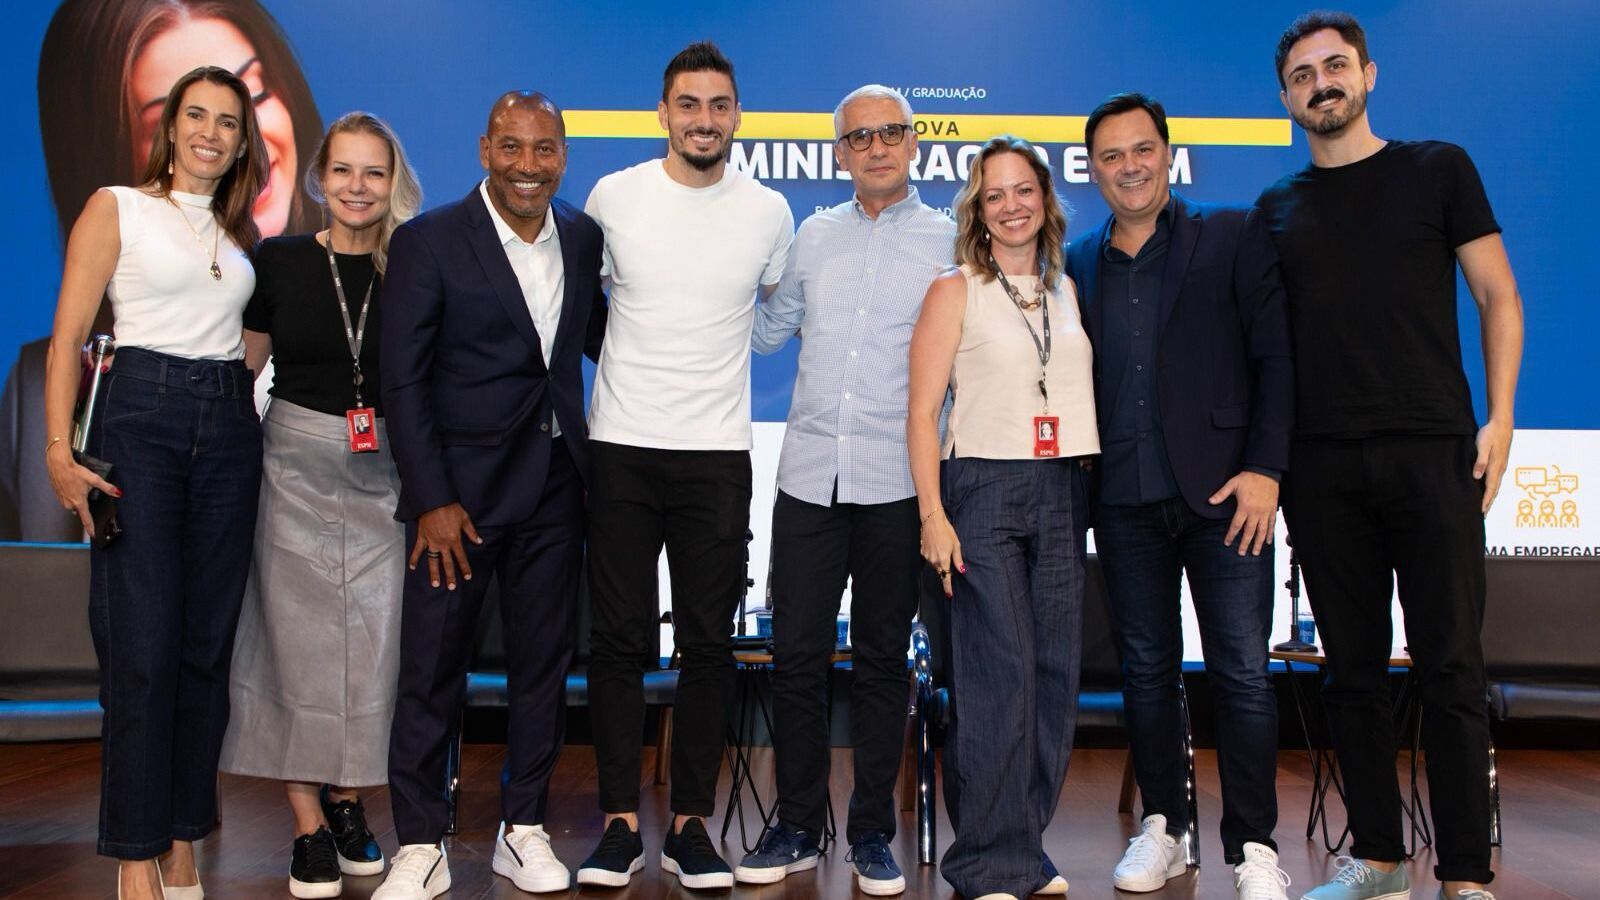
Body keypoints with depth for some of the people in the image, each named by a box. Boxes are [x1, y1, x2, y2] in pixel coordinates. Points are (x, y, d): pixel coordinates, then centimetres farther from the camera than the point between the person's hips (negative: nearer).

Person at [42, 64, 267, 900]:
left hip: (229, 426, 5)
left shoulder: (238, 231, 17)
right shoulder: (116, 207, 3)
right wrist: (60, 452, -12)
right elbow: (68, 337, -3)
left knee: (207, 641, 5)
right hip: (142, 416, -4)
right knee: (142, 644, -5)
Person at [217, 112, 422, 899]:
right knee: (299, 636, 1)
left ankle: (347, 803, 23)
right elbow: (240, 368, 7)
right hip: (297, 466, 0)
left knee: (373, 642, 2)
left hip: (384, 474, 1)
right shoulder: (279, 260, 1)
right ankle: (309, 825, 12)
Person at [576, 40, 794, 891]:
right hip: (620, 446, 0)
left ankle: (690, 823, 15)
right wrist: (630, 359, 11)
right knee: (619, 639, 3)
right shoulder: (612, 195, 1)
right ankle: (620, 821, 13)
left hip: (717, 453, 1)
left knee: (708, 642, 3)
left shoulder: (769, 212, 3)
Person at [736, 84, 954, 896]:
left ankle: (873, 831, 20)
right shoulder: (814, 235, 12)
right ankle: (796, 826, 19)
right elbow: (766, 330, 20)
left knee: (881, 660, 8)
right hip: (809, 472, 3)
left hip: (897, 482, -2)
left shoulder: (950, 241, 3)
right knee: (796, 654, 5)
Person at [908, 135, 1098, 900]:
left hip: (1062, 494, 5)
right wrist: (932, 514, -13)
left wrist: (1092, 493, 6)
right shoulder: (955, 291, 1)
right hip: (983, 490, -5)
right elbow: (922, 410, -4)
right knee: (998, 675, -7)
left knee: (1055, 672, 5)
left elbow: (1087, 393, 16)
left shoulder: (1067, 290, 15)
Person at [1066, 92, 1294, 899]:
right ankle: (1162, 828, 23)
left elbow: (1277, 357, -2)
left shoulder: (1234, 238, 2)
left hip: (1224, 496, -3)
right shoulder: (1077, 265, 11)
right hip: (1125, 504, 3)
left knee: (1243, 673, -1)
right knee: (1146, 670, 10)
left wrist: (1264, 470, -11)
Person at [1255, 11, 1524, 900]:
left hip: (1432, 453, -2)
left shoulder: (1437, 169, 6)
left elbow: (1497, 298, 5)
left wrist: (1498, 418, -5)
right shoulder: (1277, 208, 12)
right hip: (1321, 463, 3)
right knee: (1353, 668, 7)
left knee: (1449, 667, -2)